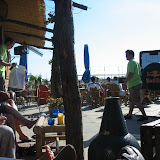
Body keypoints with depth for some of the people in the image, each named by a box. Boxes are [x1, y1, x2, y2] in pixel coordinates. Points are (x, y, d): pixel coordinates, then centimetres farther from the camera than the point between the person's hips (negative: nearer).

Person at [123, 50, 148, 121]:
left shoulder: (131, 62, -13)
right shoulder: (136, 62, 19)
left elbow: (131, 73, -23)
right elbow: (139, 74, 22)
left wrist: (125, 83, -20)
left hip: (134, 85, -11)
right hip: (137, 83, 11)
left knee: (137, 101, -8)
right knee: (131, 100, 16)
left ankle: (144, 115, -5)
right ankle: (129, 115, 23)